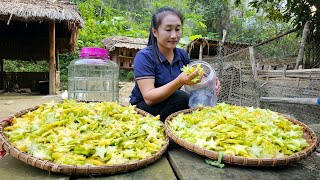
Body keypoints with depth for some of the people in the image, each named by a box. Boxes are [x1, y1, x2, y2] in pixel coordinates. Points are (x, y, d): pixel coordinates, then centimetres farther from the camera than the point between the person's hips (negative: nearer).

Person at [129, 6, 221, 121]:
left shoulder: (182, 55, 0)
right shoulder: (144, 57, -18)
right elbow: (149, 98, -26)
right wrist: (180, 81, -39)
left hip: (170, 103, 6)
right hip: (142, 109, -5)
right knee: (181, 98, -28)